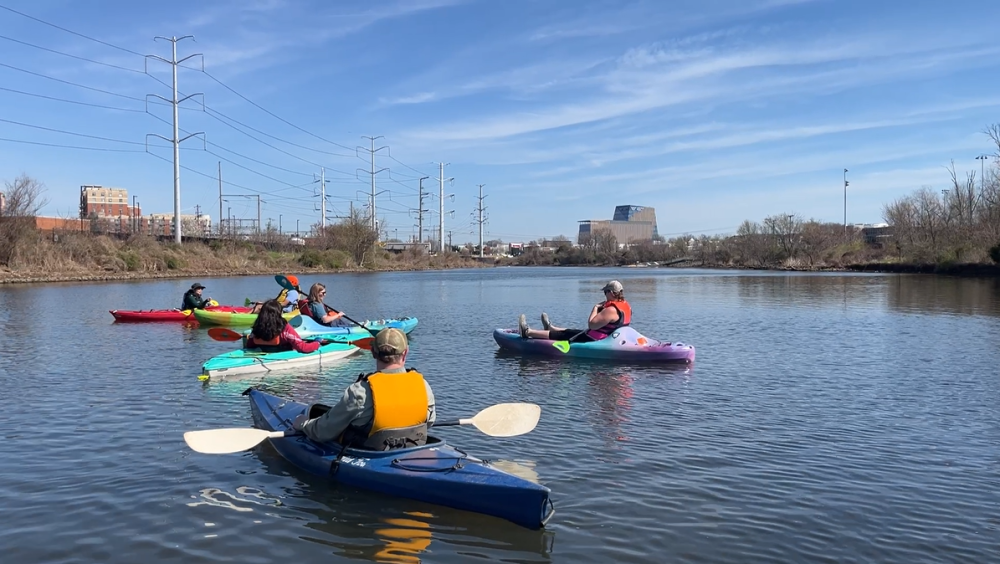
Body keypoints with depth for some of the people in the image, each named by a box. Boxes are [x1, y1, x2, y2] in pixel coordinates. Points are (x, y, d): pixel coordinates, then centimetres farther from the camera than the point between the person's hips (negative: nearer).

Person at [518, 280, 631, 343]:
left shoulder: (611, 310, -26)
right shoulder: (626, 306, 4)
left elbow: (591, 325, -26)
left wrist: (595, 308, -13)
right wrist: (602, 308, 3)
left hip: (594, 340, -9)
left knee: (564, 335, 2)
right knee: (570, 332, 27)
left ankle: (528, 332, 13)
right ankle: (550, 328, 55)